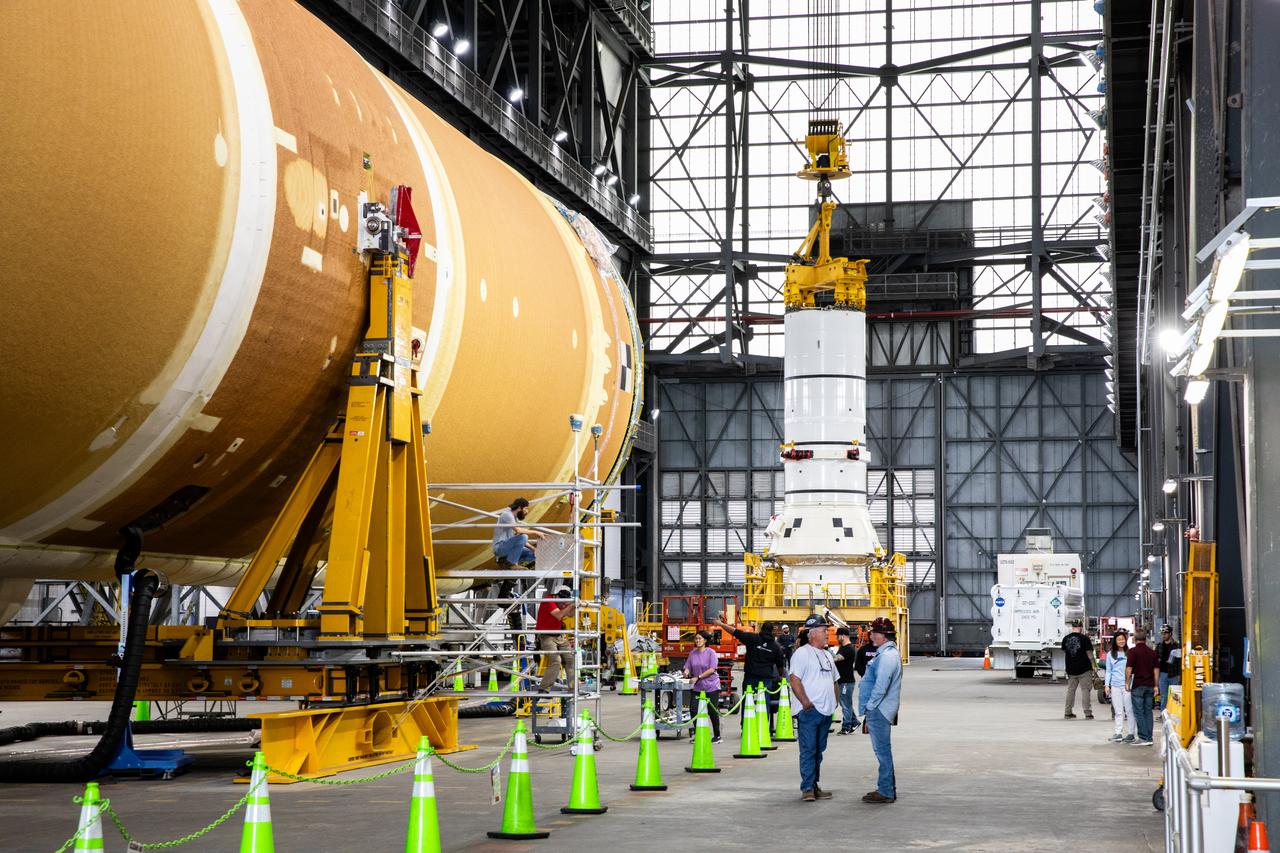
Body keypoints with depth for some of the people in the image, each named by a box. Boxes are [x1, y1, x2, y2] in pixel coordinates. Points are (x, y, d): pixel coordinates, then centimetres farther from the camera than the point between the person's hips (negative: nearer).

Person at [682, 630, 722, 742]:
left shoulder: (711, 652, -7)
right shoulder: (692, 653, 7)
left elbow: (712, 669, -14)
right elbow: (687, 667, 10)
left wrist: (698, 677, -18)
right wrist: (686, 671, -15)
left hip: (711, 686, -4)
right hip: (697, 687, 4)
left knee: (712, 711, -1)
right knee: (693, 710, -3)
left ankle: (717, 736, 13)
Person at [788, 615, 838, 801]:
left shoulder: (827, 655, 19)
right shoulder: (802, 653, -8)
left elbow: (833, 680, 26)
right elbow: (794, 679, -16)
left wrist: (834, 700, 13)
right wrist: (805, 702, -20)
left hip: (826, 711, 8)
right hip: (810, 711, -8)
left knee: (819, 750, 11)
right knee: (808, 750, -8)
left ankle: (814, 786, 17)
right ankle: (807, 788, -8)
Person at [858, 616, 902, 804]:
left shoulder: (888, 656, -18)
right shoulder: (886, 653, 16)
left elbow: (881, 686, -23)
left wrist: (869, 707, -14)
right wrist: (869, 713, 21)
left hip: (879, 711, -11)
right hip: (878, 710, 11)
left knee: (882, 750, -6)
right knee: (883, 750, 16)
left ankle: (885, 792, -2)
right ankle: (888, 789, 23)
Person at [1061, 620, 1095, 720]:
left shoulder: (1065, 639, 4)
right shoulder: (1084, 638, -10)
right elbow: (1089, 653, -10)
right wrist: (1093, 664, 0)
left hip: (1070, 669, 4)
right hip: (1084, 669, -4)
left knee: (1070, 690, 13)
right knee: (1085, 690, 1)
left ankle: (1068, 712, 15)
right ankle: (1088, 713, -1)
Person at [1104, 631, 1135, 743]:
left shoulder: (1129, 653, 2)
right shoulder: (1110, 654, 9)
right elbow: (1108, 671, 12)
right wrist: (1107, 685, 5)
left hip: (1127, 685, -2)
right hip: (1115, 685, 2)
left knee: (1129, 710, -4)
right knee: (1118, 711, 6)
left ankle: (1130, 733, 0)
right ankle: (1118, 733, 9)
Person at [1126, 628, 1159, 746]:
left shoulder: (1133, 651, -9)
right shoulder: (1152, 652, 9)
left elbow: (1129, 669, -12)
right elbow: (1156, 669, 11)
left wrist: (1127, 683, -1)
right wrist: (1155, 685, 15)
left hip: (1138, 685, -6)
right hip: (1150, 685, 6)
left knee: (1139, 712, -2)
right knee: (1148, 712, 10)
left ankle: (1143, 738, -6)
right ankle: (1149, 738, 10)